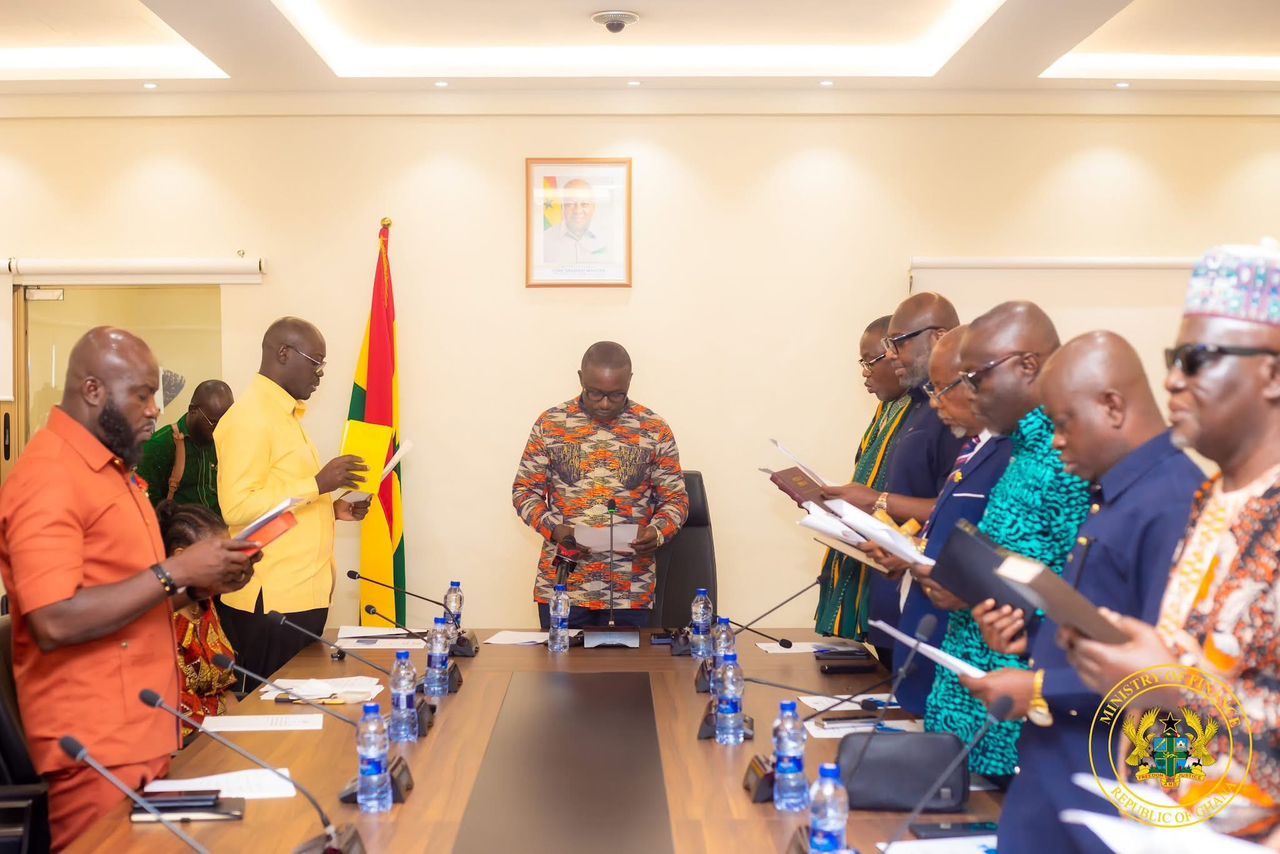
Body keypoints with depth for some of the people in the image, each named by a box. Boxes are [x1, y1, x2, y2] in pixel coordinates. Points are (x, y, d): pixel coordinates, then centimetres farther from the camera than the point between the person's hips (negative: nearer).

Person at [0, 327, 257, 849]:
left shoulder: (112, 466, 15)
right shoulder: (48, 478, -16)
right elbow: (55, 622, -25)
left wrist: (198, 583, 6)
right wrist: (176, 571, -21)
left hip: (143, 732, 9)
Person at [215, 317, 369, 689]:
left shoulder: (286, 415, 18)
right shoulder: (250, 418, -14)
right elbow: (236, 506, -23)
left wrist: (332, 508, 10)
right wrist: (317, 484, -22)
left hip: (304, 593, 10)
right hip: (270, 601, -10)